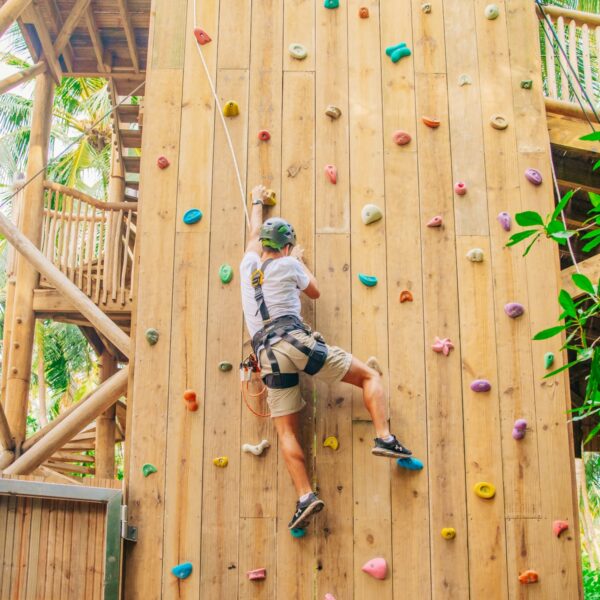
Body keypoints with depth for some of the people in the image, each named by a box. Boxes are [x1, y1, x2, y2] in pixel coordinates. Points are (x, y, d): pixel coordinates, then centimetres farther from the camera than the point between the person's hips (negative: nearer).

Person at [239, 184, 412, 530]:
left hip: (268, 354, 4)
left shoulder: (248, 265, 20)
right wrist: (300, 261, 39)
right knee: (370, 376, 5)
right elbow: (314, 291, 24)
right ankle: (384, 438, -15)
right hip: (296, 340, -4)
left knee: (286, 431, 0)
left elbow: (255, 233, 41)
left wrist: (257, 201, 58)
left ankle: (305, 495, -15)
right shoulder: (288, 265, 7)